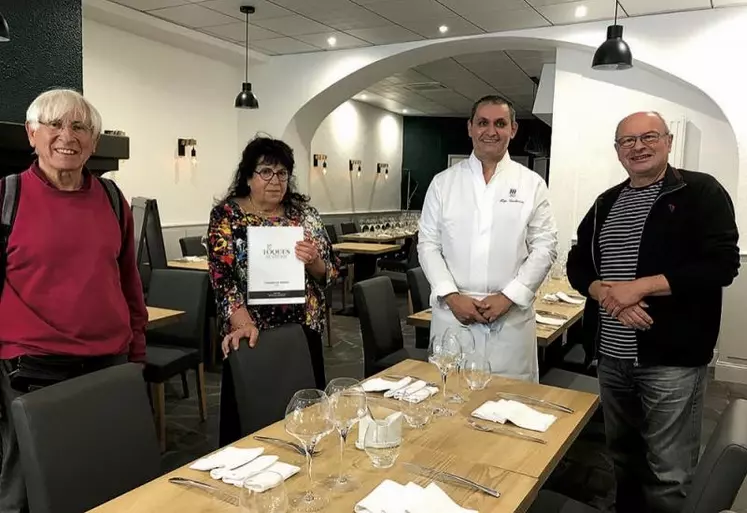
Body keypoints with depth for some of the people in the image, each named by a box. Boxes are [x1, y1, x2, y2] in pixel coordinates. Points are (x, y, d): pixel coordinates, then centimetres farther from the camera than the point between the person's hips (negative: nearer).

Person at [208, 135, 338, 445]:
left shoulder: (304, 213, 5)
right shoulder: (226, 215, -2)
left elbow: (330, 272, 4)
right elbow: (222, 277, -12)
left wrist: (314, 261, -18)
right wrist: (243, 323, -26)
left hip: (302, 330, 3)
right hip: (253, 335, -2)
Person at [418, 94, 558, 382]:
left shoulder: (532, 184, 4)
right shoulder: (443, 182, 6)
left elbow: (544, 247, 0)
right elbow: (428, 245, 3)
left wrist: (508, 297, -10)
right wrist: (451, 296, -9)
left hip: (511, 317, -1)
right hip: (452, 313, 1)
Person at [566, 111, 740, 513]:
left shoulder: (701, 192, -4)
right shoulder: (606, 203, 11)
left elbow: (721, 264, -15)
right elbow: (577, 264, 9)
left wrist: (639, 286, -20)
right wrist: (604, 293, -12)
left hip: (672, 359, -5)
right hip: (611, 356, 5)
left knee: (668, 472, 4)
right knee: (622, 454, 20)